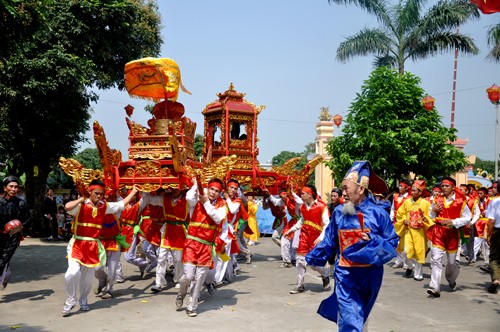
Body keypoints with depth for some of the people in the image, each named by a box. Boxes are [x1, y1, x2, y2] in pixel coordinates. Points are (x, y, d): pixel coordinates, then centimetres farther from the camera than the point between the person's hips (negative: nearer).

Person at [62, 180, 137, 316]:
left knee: (88, 276, 11)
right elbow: (68, 207, -30)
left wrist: (133, 192, 20)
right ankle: (71, 300, 3)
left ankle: (83, 301, 33)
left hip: (93, 246, 4)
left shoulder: (105, 206, 6)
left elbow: (122, 204, 17)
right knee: (73, 272, -20)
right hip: (78, 244, -4)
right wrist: (80, 200, -19)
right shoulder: (81, 205, -9)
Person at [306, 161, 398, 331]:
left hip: (370, 275, 0)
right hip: (345, 275, 0)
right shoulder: (339, 212, -3)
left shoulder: (378, 213, -10)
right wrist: (313, 257, 10)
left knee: (356, 318, 19)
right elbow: (330, 240, 9)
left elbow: (392, 245, -7)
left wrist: (374, 241, -24)